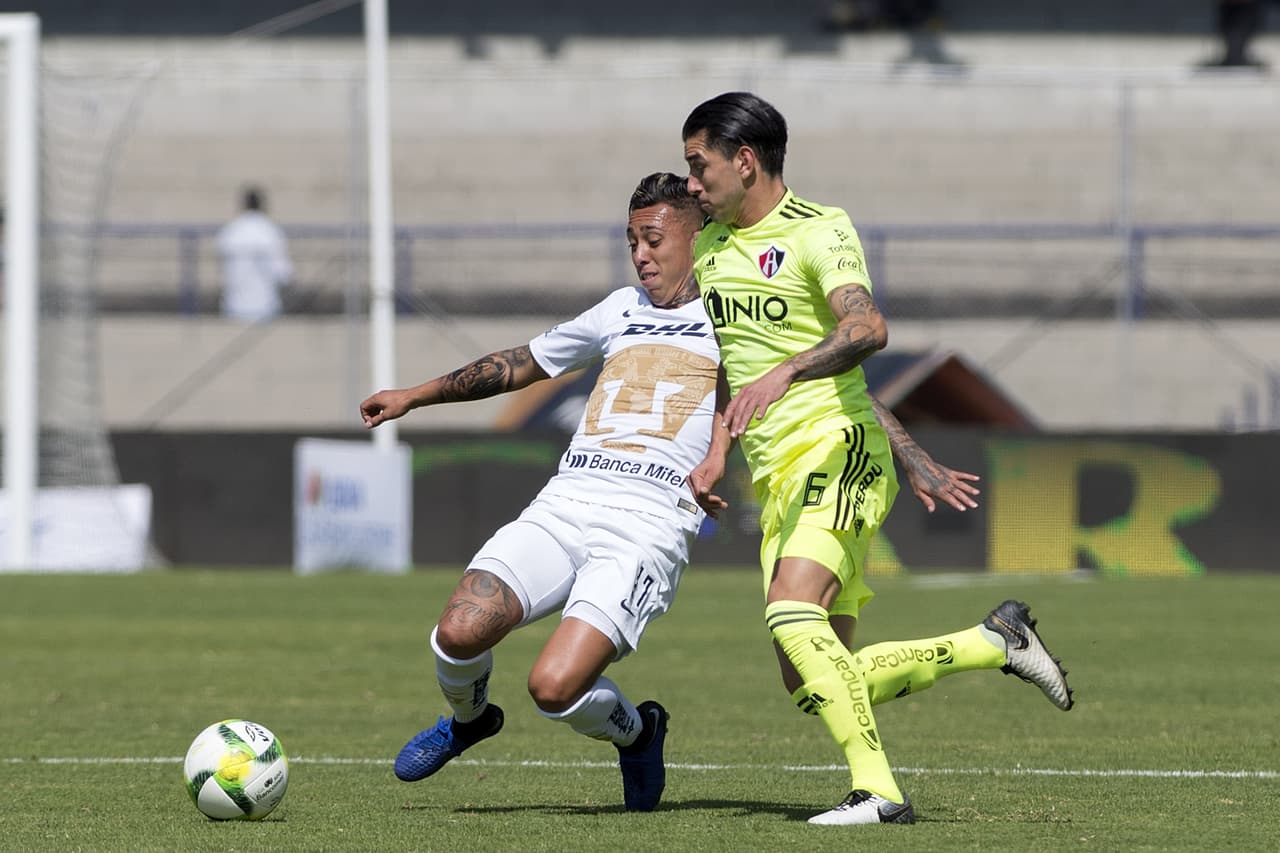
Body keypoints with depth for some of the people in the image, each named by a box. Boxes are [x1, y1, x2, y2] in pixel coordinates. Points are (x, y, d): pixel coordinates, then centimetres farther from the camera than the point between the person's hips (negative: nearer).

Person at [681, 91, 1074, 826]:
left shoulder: (819, 232, -7)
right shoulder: (709, 249, 17)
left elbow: (867, 329, -26)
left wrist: (785, 373, -40)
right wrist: (718, 451, 17)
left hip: (838, 451, -8)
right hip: (777, 478, 8)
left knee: (792, 610, -29)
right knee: (810, 682, 0)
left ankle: (877, 790, -26)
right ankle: (997, 643, 14)